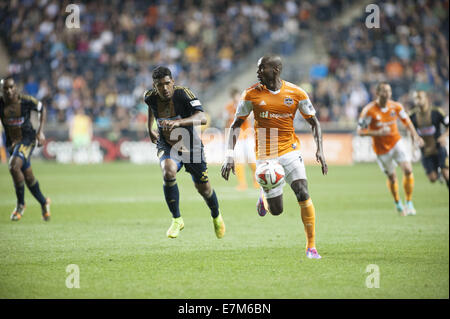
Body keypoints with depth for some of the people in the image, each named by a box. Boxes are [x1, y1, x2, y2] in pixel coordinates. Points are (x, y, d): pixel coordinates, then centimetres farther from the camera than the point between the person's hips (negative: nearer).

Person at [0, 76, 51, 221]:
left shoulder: (26, 101, -14)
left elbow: (42, 109, 4)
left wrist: (40, 132, -1)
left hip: (28, 138, -4)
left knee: (14, 166, -26)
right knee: (28, 176, 11)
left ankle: (21, 204, -8)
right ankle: (44, 202, 35)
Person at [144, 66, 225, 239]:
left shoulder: (183, 94, -25)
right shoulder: (150, 97, -12)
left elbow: (202, 118, -39)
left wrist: (178, 122, -53)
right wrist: (150, 129, 16)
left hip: (191, 146, -1)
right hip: (167, 145, 1)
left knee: (203, 188, 9)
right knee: (168, 173, -30)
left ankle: (216, 216, 43)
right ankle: (177, 220, -15)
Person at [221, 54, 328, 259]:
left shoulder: (296, 93, -3)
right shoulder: (252, 94, -4)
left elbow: (313, 122, 7)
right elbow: (236, 125, 2)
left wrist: (319, 150, -6)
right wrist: (229, 156, -7)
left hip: (289, 149, 1)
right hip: (265, 154, 0)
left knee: (303, 194, -17)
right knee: (276, 210, -2)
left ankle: (311, 246, -5)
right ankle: (264, 198, 37)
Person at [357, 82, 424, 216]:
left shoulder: (396, 106, -7)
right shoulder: (369, 111, -19)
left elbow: (406, 120, 12)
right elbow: (360, 131, -17)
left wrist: (415, 136, 1)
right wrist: (378, 133, -30)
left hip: (396, 142, 3)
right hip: (381, 149, -2)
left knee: (408, 170, -15)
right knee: (392, 177, 6)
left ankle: (409, 203, -1)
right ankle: (398, 204, 33)